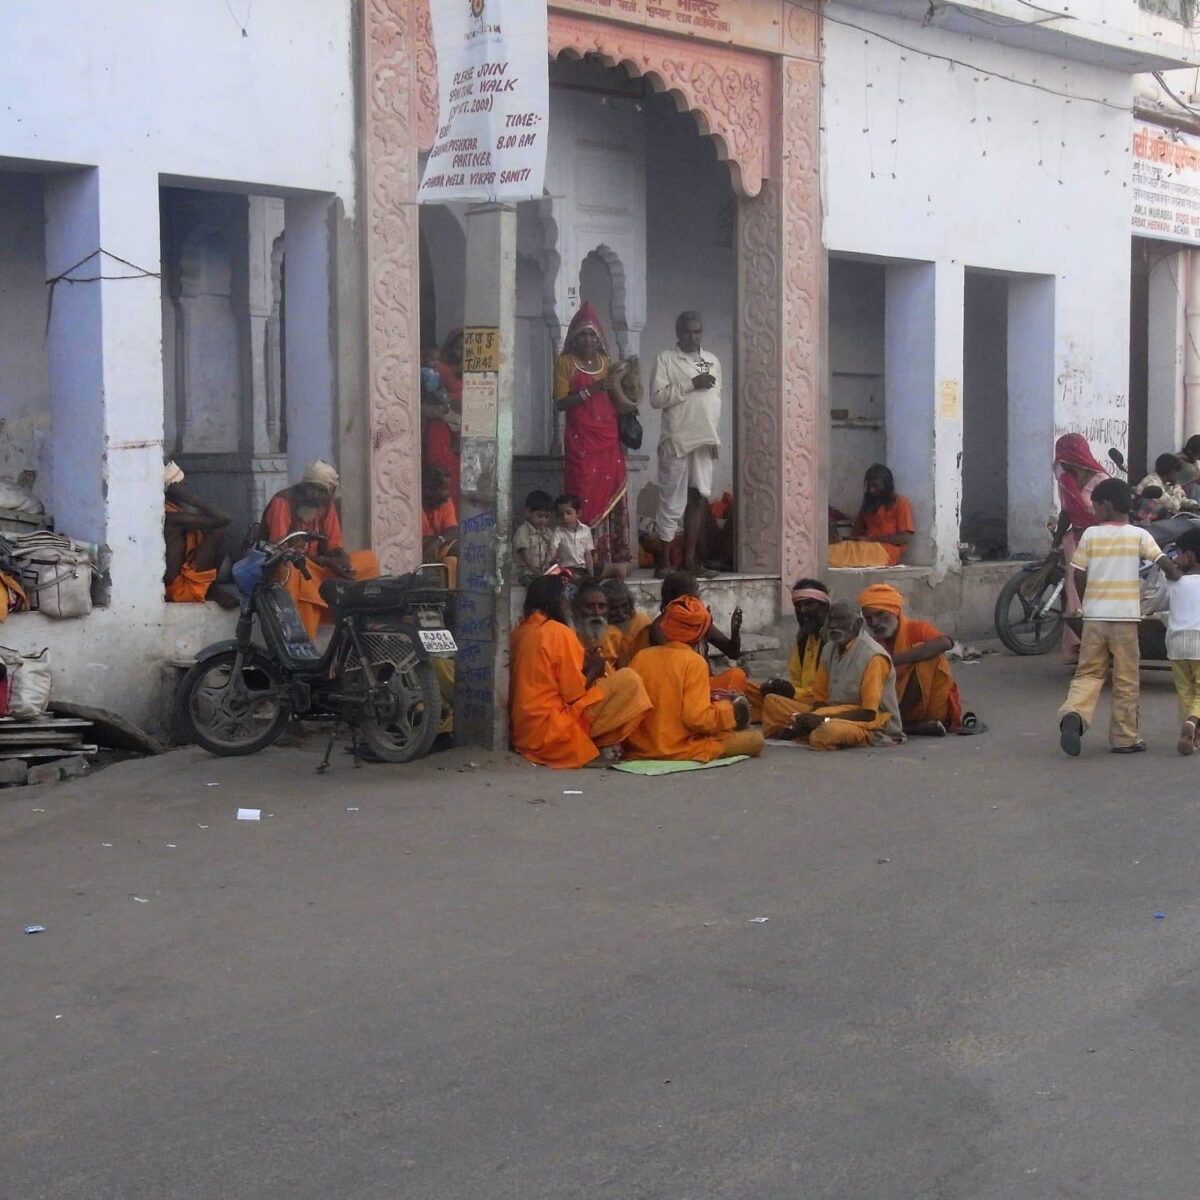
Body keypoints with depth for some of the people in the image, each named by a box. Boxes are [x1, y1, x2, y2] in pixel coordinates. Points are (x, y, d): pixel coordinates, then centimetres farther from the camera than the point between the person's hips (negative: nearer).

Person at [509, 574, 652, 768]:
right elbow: (574, 694, -12)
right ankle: (599, 744, 0)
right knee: (629, 680, -7)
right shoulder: (558, 632, -11)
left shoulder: (520, 632, 11)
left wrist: (583, 667, 13)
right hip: (551, 733, -9)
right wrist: (592, 670, 6)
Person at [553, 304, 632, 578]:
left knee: (612, 497, 0)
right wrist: (590, 391, -16)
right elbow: (560, 402, -7)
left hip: (609, 439, 5)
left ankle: (611, 559, 1)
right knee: (585, 499, -10)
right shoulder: (565, 363, 3)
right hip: (581, 440, -5)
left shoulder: (607, 362, 17)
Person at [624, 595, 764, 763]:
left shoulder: (641, 656, 4)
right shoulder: (694, 661, -10)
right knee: (755, 739, 2)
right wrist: (731, 711, -2)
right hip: (678, 751, -6)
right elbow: (697, 718, -19)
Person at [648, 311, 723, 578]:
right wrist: (690, 385, -17)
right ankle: (663, 562, 0)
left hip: (705, 441, 5)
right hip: (677, 441, -5)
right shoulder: (666, 359, -1)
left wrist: (716, 437, 12)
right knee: (672, 502, -5)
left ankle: (690, 559, 8)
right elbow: (656, 397, -10)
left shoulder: (712, 360, 16)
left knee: (698, 499, 3)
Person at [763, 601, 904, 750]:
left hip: (873, 726, -7)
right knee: (772, 702, 1)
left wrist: (824, 719, -24)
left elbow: (868, 713, -19)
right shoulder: (829, 649, 5)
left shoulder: (873, 656, -18)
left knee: (829, 731, -39)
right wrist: (814, 719, -14)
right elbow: (820, 698, 8)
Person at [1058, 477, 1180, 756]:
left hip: (1094, 615, 1)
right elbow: (1165, 563, -9)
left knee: (1088, 673, 8)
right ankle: (1125, 738, 12)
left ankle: (1073, 714, -19)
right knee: (1126, 680, 8)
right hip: (1126, 616, -1)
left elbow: (1079, 577, 1)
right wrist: (1176, 578, 10)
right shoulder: (1139, 535, -1)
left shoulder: (1090, 534, 1)